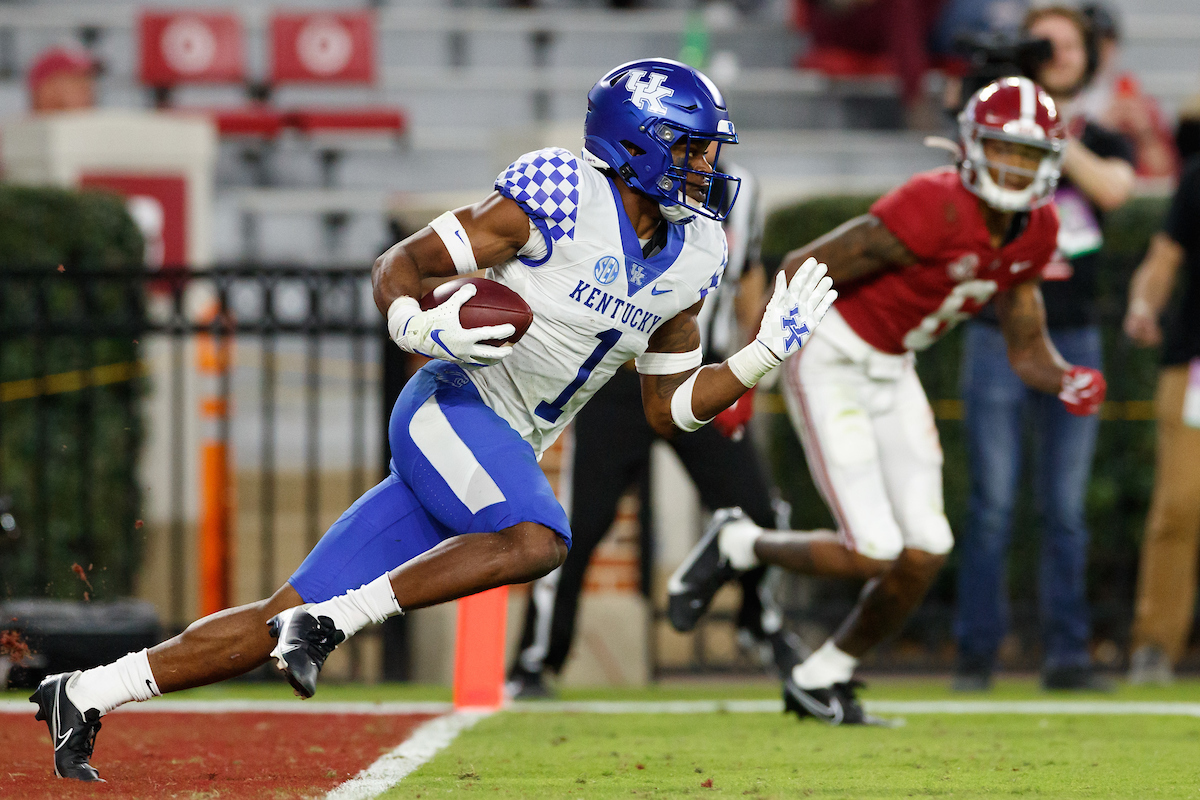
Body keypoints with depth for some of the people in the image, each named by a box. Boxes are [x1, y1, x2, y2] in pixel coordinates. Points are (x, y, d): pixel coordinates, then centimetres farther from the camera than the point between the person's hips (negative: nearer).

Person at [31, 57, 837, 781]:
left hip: (505, 454, 7)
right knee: (537, 541, -35)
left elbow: (671, 408, 18)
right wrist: (418, 326, -28)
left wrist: (766, 353, 6)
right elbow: (400, 265, -8)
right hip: (451, 408, -7)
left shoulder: (689, 258, 11)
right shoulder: (555, 197, -12)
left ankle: (87, 694, 5)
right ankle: (324, 626, -26)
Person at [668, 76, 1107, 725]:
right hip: (831, 362, -8)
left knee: (924, 556, 0)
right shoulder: (935, 209, -27)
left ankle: (821, 679, 23)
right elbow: (802, 270, -21)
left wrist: (1066, 381, -14)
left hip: (892, 375, 8)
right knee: (872, 554, -14)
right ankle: (736, 546, 13)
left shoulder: (1034, 233, -1)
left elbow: (1027, 350, 9)